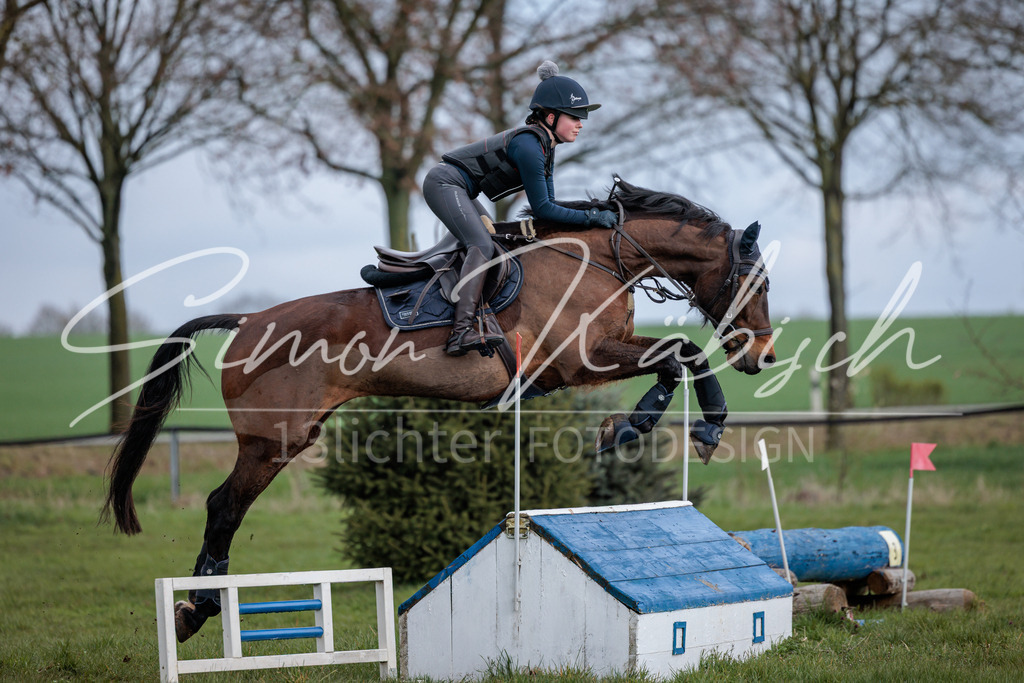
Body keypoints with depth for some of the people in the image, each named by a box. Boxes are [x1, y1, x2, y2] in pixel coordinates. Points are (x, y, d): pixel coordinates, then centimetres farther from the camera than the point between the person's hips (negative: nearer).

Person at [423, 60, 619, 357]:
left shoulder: (545, 145, 8)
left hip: (458, 190, 11)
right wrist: (591, 217, -20)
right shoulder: (528, 146, -23)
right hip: (445, 184, -11)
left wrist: (595, 212, 2)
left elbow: (547, 204, 11)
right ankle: (461, 332, -34)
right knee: (482, 245, -23)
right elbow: (541, 209, -21)